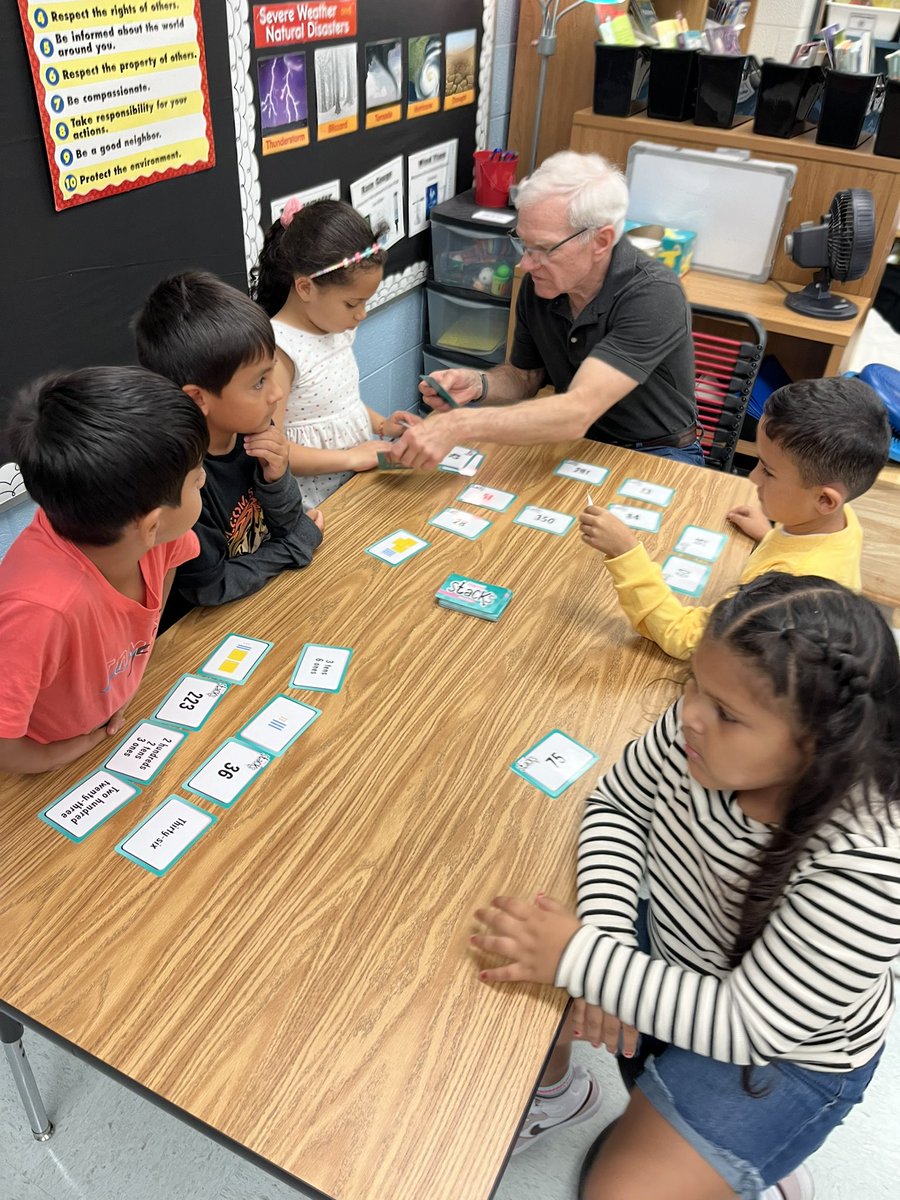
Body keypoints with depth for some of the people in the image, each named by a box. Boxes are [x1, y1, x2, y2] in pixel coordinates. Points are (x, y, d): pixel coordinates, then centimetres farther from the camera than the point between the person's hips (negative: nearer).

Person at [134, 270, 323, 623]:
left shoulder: (250, 433, -11)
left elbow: (288, 523, 3)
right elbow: (211, 588, -20)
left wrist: (276, 479, -18)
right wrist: (300, 544, -10)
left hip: (267, 596, 5)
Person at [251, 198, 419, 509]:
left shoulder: (339, 328, 7)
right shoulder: (277, 349, -18)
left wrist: (380, 424, 8)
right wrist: (351, 457, -20)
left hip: (360, 479, 8)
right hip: (318, 502, -8)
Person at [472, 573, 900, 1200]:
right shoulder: (700, 730, -25)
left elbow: (746, 1026, -30)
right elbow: (617, 807, -7)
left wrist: (581, 959, -33)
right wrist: (606, 943, -19)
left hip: (779, 1054, -5)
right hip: (671, 958, 5)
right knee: (515, 977, 7)